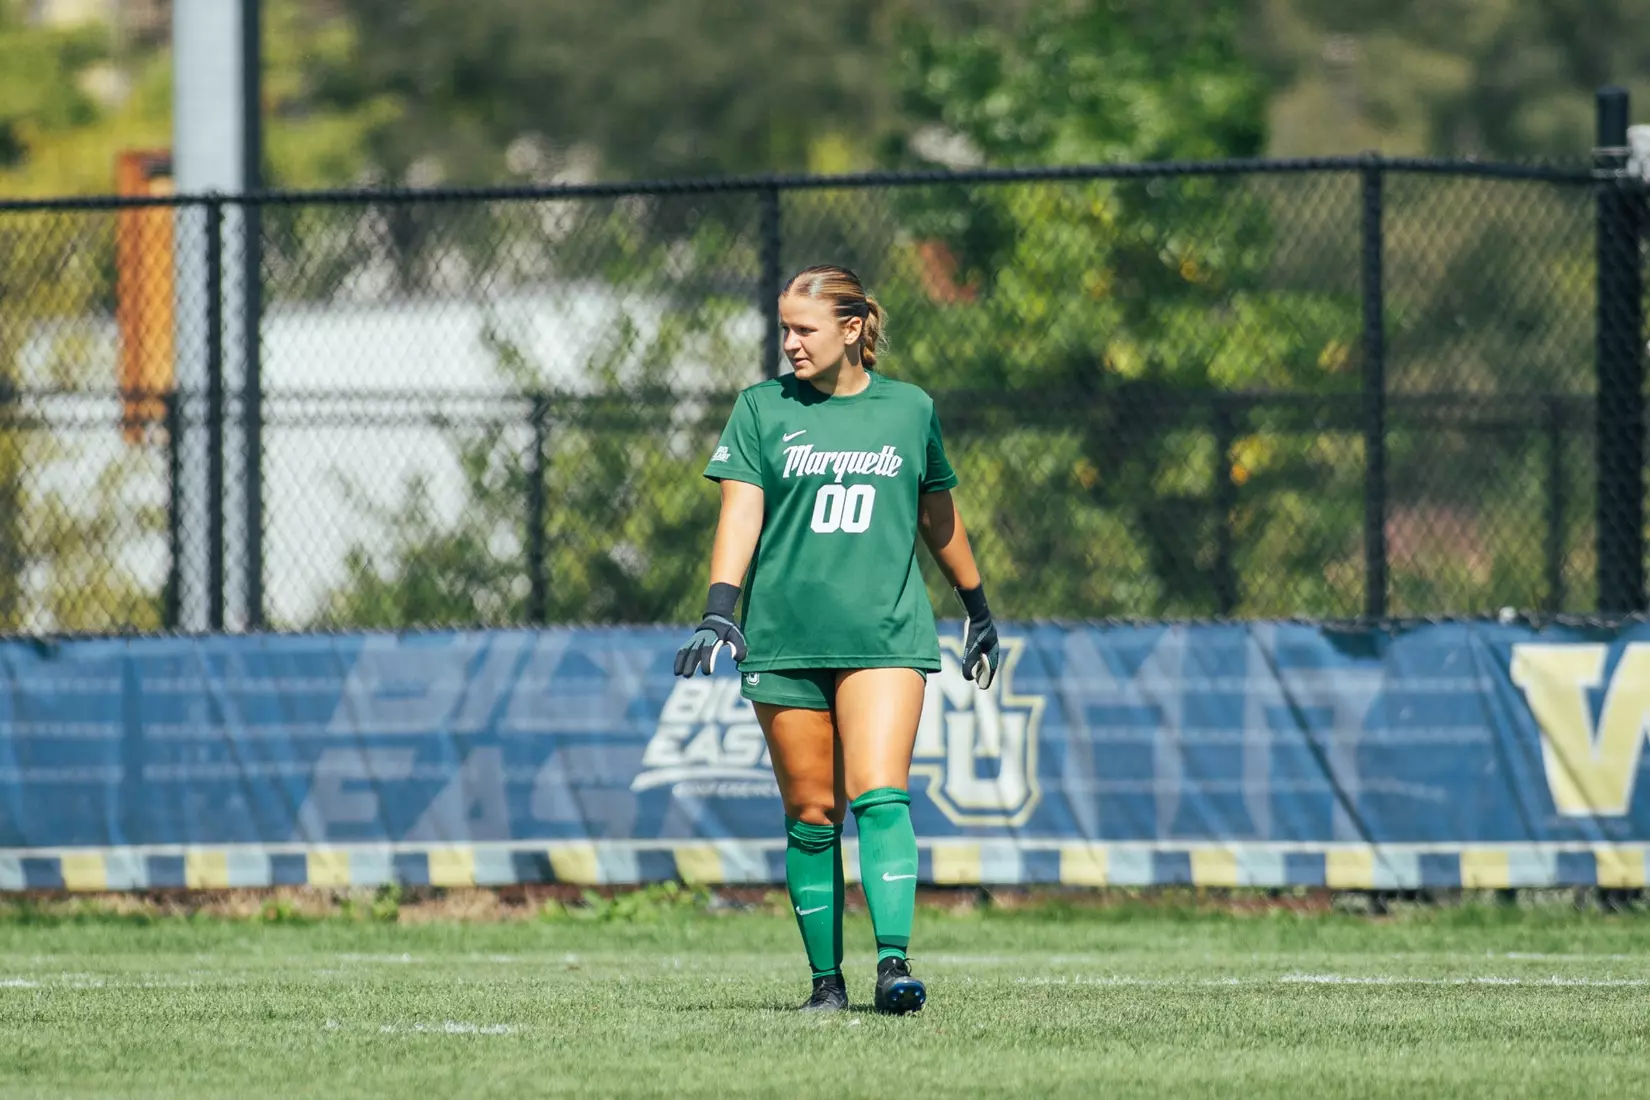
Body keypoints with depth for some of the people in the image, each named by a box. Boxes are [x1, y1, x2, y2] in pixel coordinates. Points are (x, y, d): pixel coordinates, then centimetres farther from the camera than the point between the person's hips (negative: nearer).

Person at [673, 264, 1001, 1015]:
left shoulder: (910, 410, 8)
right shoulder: (763, 408, 5)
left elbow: (938, 514, 21)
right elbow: (740, 509, -3)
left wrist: (976, 609, 30)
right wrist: (720, 609, -16)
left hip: (885, 635, -1)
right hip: (784, 638, 1)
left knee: (878, 794, -17)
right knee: (811, 815, 2)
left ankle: (894, 963, -24)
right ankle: (826, 980, 10)